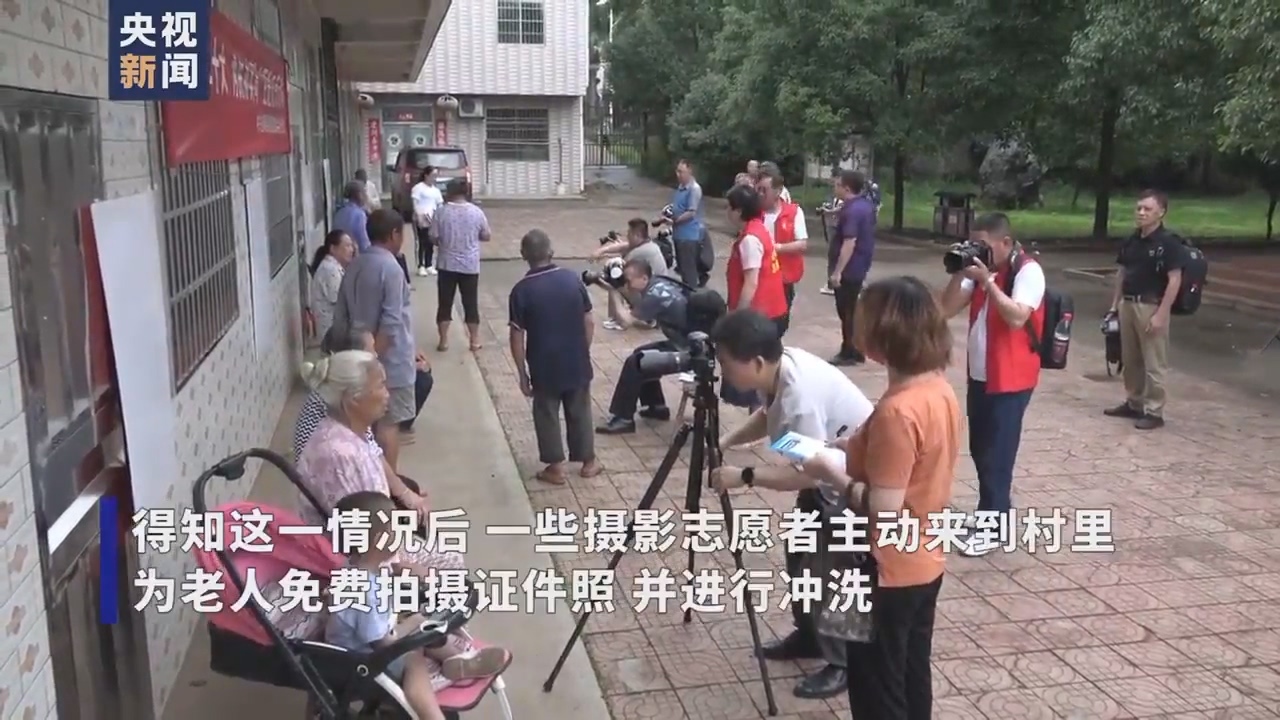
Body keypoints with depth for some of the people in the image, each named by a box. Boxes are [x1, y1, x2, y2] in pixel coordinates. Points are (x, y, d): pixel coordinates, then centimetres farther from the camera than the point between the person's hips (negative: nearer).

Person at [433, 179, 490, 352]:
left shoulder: (441, 212, -9)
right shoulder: (477, 212, -5)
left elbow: (434, 238, -5)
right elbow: (486, 237, 3)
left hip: (447, 265, -1)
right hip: (470, 266, 1)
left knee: (445, 303, 9)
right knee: (471, 303, 10)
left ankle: (443, 341, 12)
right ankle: (475, 341, 15)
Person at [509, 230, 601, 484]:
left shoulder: (521, 290, -13)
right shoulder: (573, 278, -5)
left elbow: (517, 338, -11)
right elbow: (589, 323, 0)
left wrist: (523, 374, -1)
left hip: (544, 366, -3)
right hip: (577, 362, 3)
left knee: (547, 416, 13)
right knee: (580, 412, 18)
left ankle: (556, 467, 20)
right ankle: (588, 462, 29)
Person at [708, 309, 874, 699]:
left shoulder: (801, 395, -36)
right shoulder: (780, 369, -9)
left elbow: (807, 474, -32)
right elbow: (769, 415, 11)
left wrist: (743, 477, -28)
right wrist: (727, 441, -2)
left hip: (853, 482, -9)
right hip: (826, 473, 10)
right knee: (800, 558, 18)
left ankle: (845, 664, 14)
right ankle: (808, 635, 37)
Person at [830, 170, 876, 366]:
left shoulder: (851, 210, -22)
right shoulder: (867, 205, 9)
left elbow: (849, 243, -28)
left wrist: (837, 272, -27)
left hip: (849, 269, -10)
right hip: (860, 267, 10)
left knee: (846, 311, 0)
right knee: (852, 310, 17)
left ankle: (849, 353, 7)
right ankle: (856, 351, 24)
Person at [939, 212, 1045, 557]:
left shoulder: (1028, 271, -14)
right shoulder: (982, 269, 7)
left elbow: (1016, 317, -27)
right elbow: (947, 309, 3)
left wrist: (987, 281, -25)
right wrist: (959, 274, -9)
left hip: (1010, 379, -8)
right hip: (979, 374, 8)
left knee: (996, 453, -2)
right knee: (980, 449, 16)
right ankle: (996, 510, 32)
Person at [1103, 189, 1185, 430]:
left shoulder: (1169, 242, -11)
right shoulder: (1131, 240, 9)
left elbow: (1175, 280, -14)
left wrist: (1161, 314, -18)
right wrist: (1115, 304, 13)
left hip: (1151, 306, -7)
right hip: (1127, 304, 7)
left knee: (1153, 363, 0)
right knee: (1130, 360, 15)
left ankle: (1154, 412, 7)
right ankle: (1133, 403, 27)